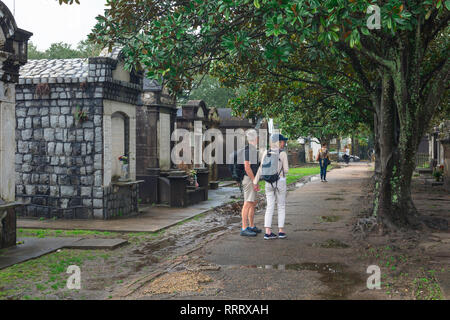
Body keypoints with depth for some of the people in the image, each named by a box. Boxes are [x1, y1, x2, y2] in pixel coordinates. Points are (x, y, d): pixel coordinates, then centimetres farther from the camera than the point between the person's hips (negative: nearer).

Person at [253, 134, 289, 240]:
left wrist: (255, 182, 1)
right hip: (280, 182, -4)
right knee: (281, 207, 9)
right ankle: (281, 231, 7)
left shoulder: (266, 153, 2)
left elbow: (261, 169, -1)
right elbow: (286, 170, -8)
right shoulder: (283, 154, -10)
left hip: (269, 183, 4)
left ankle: (268, 232, 0)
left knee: (270, 207, 6)